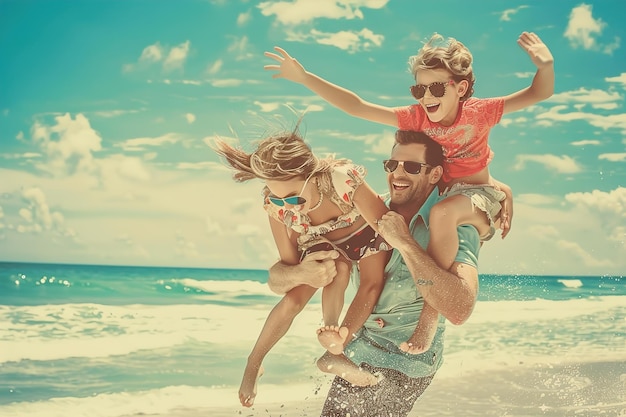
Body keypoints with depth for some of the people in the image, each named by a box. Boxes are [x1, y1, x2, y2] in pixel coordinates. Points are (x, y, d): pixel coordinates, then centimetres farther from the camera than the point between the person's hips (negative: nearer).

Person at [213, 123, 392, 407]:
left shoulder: (344, 180, -42)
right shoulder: (275, 202, -31)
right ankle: (254, 362, -2)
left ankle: (333, 352, -18)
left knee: (374, 280, -28)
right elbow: (289, 263, -15)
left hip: (363, 232, -1)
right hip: (318, 243, 1)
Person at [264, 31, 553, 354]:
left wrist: (546, 66, -34)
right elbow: (357, 107, -13)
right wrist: (305, 78, -19)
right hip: (436, 197, 5)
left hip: (479, 197, -5)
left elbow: (538, 94, -11)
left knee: (442, 211, -38)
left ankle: (431, 309, -34)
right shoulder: (416, 118, -8)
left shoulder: (479, 112, -14)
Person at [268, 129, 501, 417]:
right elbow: (277, 280, -2)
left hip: (403, 370, -5)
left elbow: (458, 311, -32)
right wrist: (299, 274, -27)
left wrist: (405, 242, -30)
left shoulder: (458, 231, -13)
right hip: (354, 358, 5)